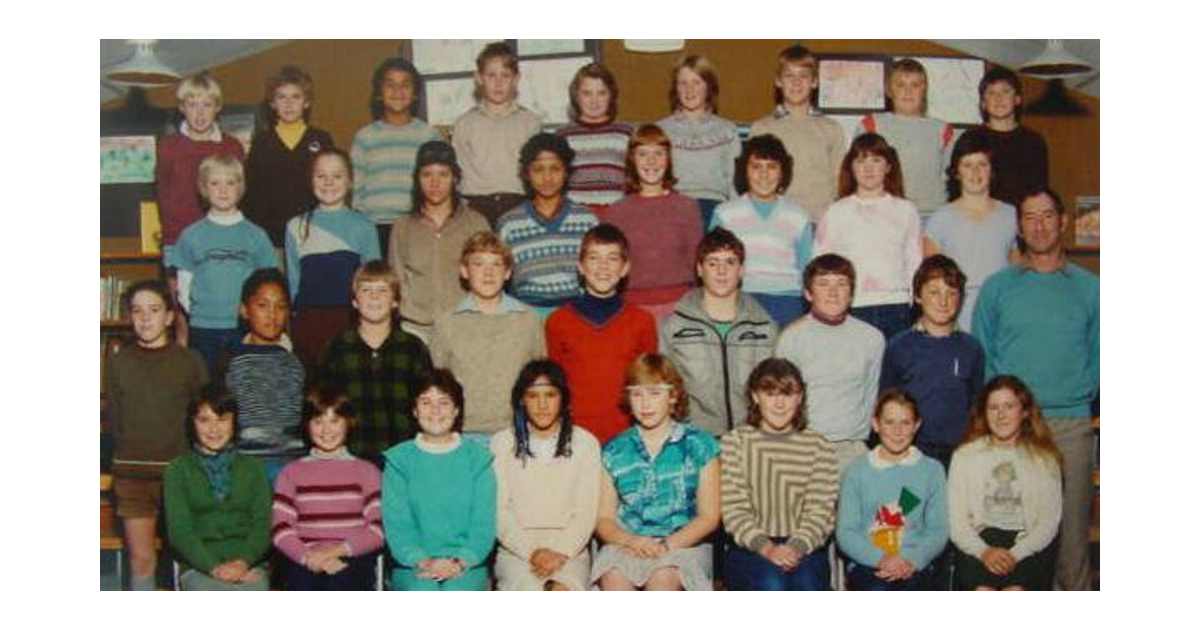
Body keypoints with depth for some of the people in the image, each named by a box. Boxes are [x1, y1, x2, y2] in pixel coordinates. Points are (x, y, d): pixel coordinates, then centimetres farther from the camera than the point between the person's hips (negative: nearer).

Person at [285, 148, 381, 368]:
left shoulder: (363, 227, 5)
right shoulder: (297, 227, 10)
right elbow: (292, 281, 14)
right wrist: (291, 318, 8)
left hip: (350, 319, -1)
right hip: (308, 321, 1)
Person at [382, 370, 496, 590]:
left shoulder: (478, 459, 10)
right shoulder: (398, 460, 10)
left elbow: (484, 523, 4)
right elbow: (395, 523, 2)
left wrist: (459, 562, -13)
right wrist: (422, 561, -14)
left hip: (467, 566, 0)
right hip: (412, 567, 0)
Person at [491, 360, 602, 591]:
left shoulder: (584, 443, 6)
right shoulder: (502, 444, 6)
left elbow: (585, 513, 2)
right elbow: (499, 513, 1)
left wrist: (560, 553, -13)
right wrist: (531, 552, -13)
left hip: (569, 549, 0)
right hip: (516, 549, 0)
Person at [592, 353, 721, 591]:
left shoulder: (698, 446, 6)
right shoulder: (614, 451, 12)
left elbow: (709, 517, 2)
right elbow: (603, 518, 8)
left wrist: (666, 544, -13)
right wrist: (630, 540, -14)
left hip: (684, 544, -2)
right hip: (626, 544, 2)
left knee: (663, 577, -34)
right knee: (614, 576, -32)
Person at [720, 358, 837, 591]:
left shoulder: (819, 447, 10)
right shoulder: (734, 442, 6)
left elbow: (820, 511, 1)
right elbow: (733, 510, -2)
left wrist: (795, 547, -18)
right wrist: (766, 548, -18)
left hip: (804, 547, 1)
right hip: (749, 548, -1)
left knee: (806, 586, -30)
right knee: (771, 585, -32)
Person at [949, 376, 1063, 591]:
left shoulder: (1044, 459, 11)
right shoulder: (965, 456, 12)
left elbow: (1049, 521, 3)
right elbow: (956, 522, 6)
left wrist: (1015, 554, -13)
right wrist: (983, 551, -14)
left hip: (1028, 543, 0)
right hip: (979, 540, 0)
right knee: (983, 591, -29)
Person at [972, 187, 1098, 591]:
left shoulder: (1089, 288, 9)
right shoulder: (997, 287, 8)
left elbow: (1098, 355, 12)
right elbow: (980, 354, 8)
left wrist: (1081, 394, 0)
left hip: (1071, 422, 0)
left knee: (1072, 520, 0)